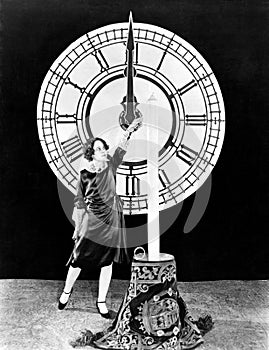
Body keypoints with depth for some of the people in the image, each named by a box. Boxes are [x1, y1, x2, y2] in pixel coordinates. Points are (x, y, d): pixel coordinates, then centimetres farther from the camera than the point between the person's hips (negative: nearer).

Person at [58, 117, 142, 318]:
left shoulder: (111, 166, 0)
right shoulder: (85, 174, -7)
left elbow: (122, 148, -11)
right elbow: (79, 202, -2)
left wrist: (130, 131, -26)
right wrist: (77, 226, 0)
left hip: (112, 220, 3)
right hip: (92, 221, -3)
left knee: (107, 263, 9)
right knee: (79, 259, 8)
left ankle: (101, 301, 25)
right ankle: (67, 290, 36)